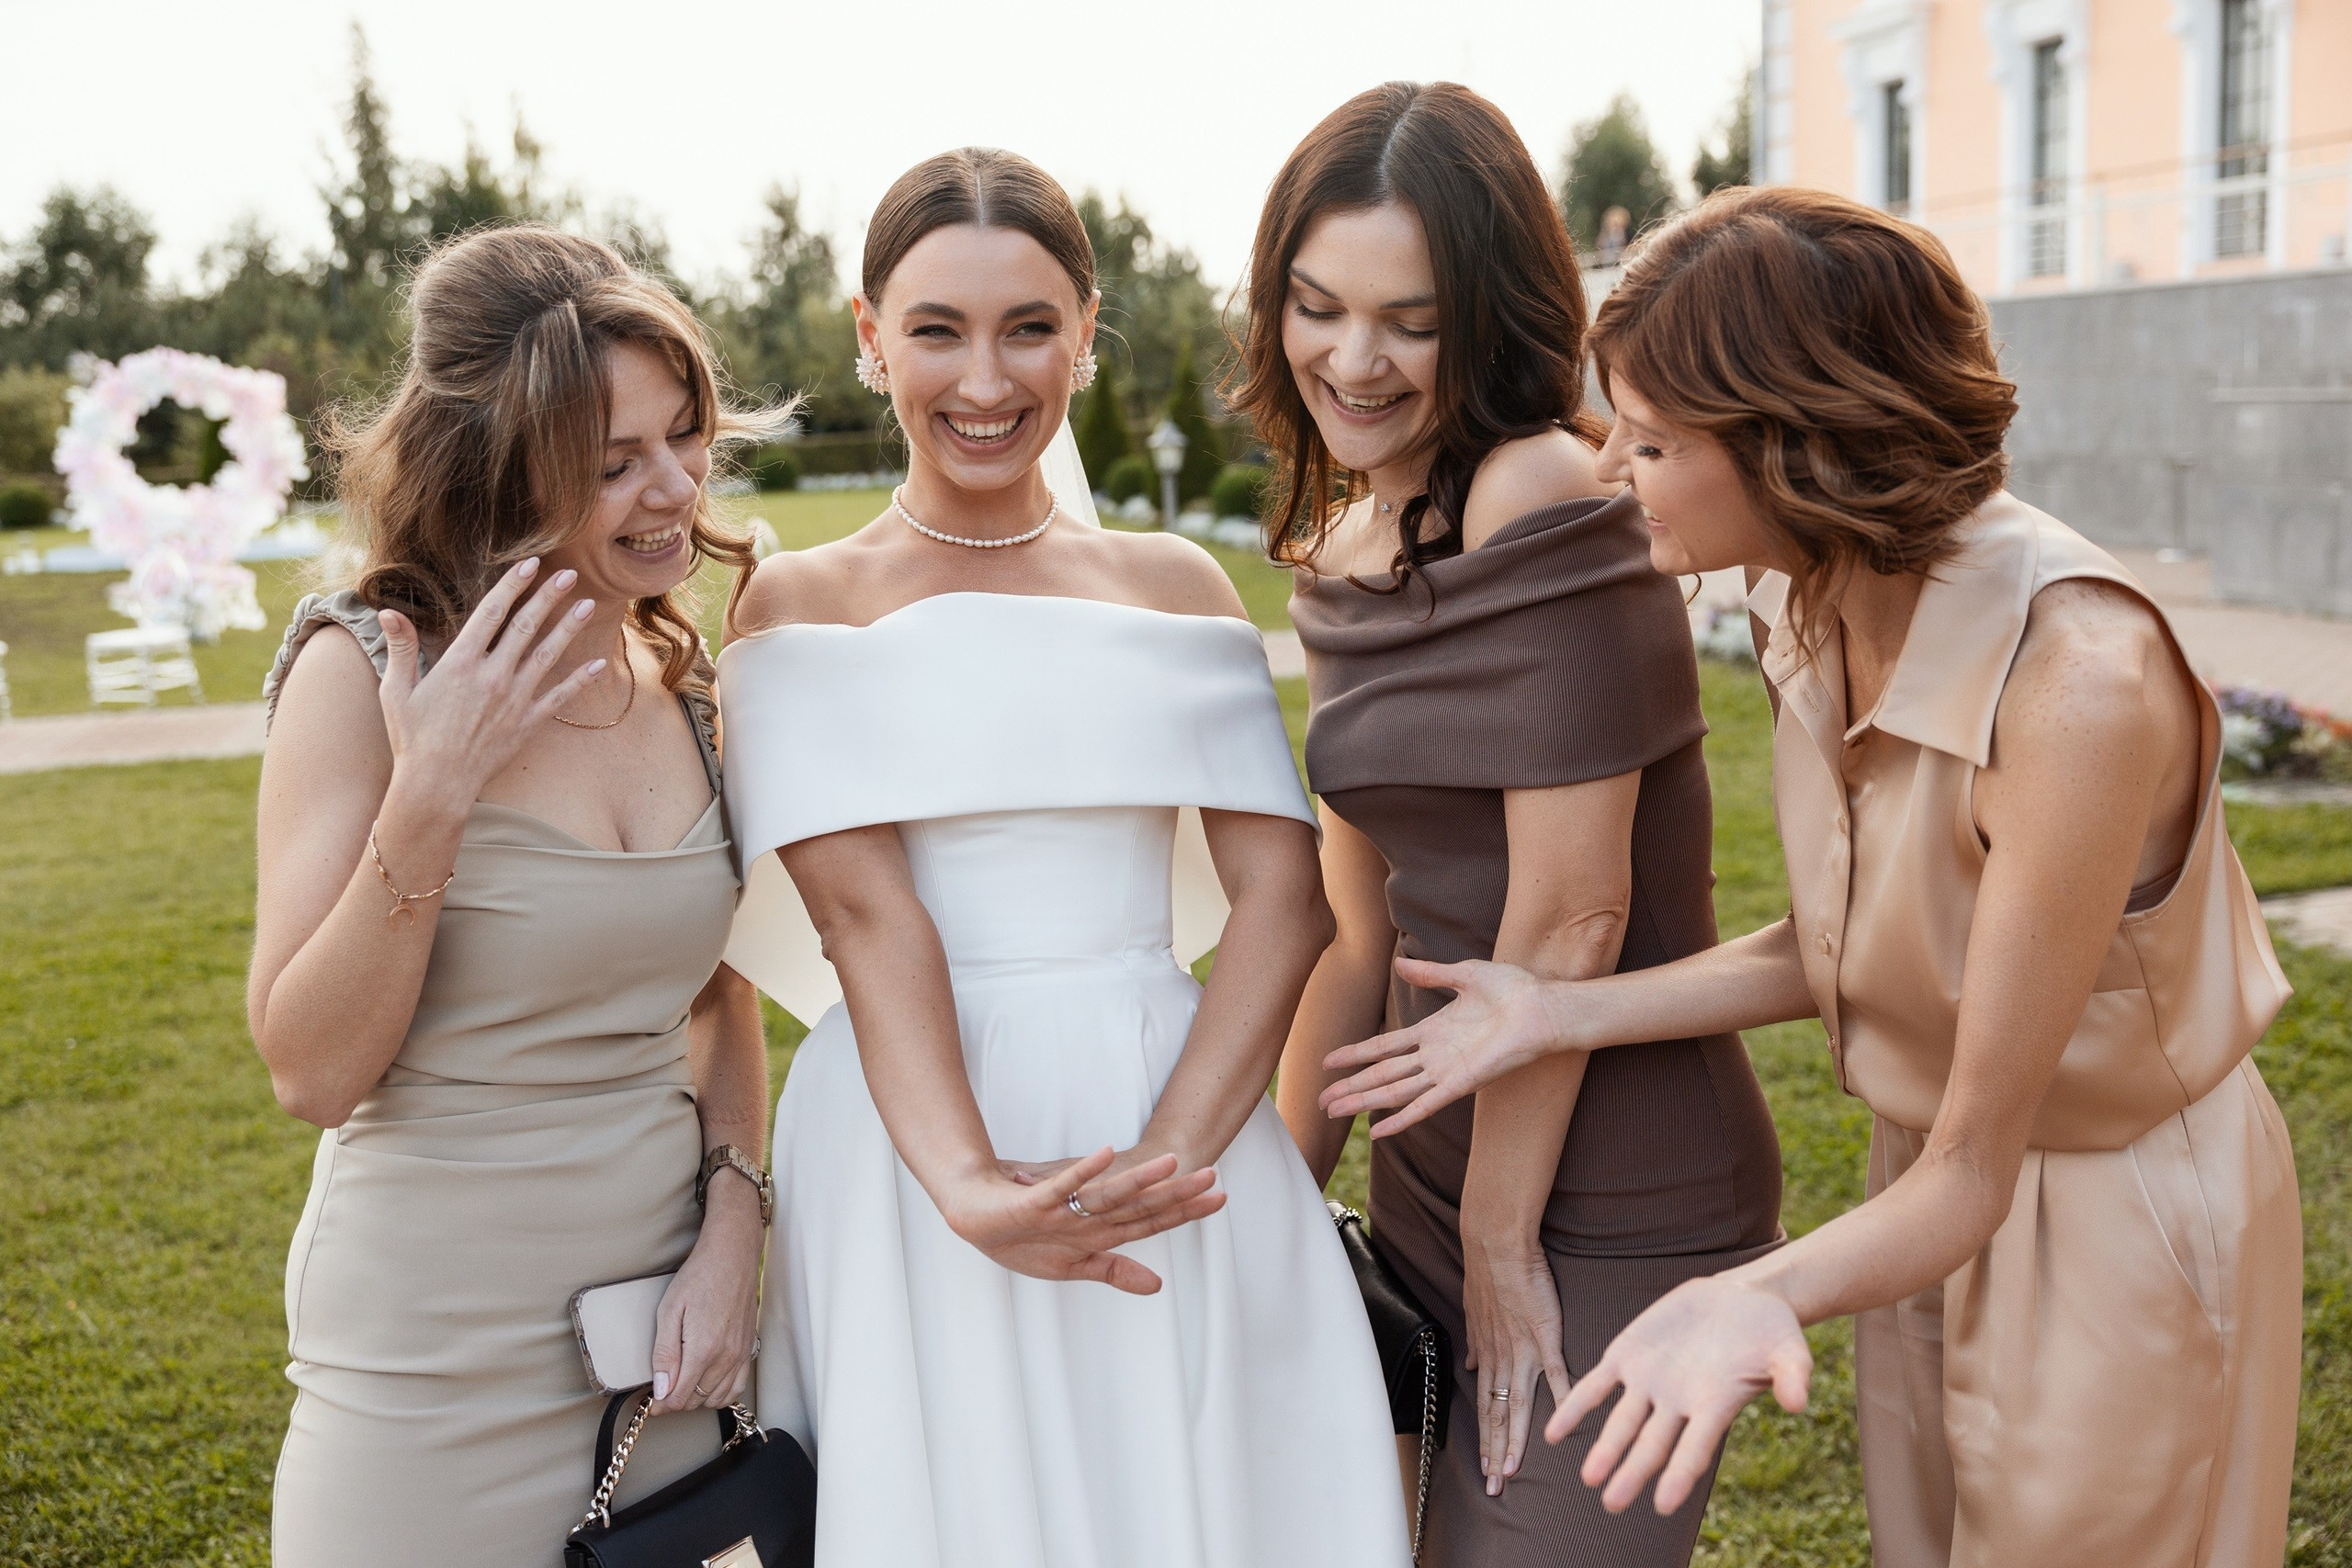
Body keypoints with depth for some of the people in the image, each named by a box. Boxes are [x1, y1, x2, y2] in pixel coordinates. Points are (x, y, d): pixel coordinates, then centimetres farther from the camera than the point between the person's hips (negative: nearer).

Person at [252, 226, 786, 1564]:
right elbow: (314, 1073, -14)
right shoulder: (365, 671, -13)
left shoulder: (685, 676, 1)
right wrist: (426, 803, -24)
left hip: (671, 1321, 5)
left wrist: (734, 1216, -2)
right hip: (439, 1366, -4)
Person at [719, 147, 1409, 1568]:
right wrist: (966, 1184, -25)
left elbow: (1285, 892, -2)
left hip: (1174, 1120, 2)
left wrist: (1171, 1152, -16)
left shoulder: (1177, 585, 7)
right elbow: (864, 914, -11)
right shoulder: (801, 603, 1)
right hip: (908, 1138, -2)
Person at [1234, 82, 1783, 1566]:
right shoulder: (1345, 547, 7)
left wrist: (1501, 1238, -11)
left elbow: (1572, 915, -20)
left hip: (1607, 1207, -8)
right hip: (1436, 1167, 8)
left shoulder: (1549, 506, -20)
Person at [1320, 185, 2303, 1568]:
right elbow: (1829, 954, -2)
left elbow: (1971, 1174, -31)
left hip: (2119, 1227, -7)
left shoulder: (2081, 682, -35)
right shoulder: (1818, 606, -10)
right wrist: (1559, 1016, -12)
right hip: (1935, 1186, 7)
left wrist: (1764, 1293, -49)